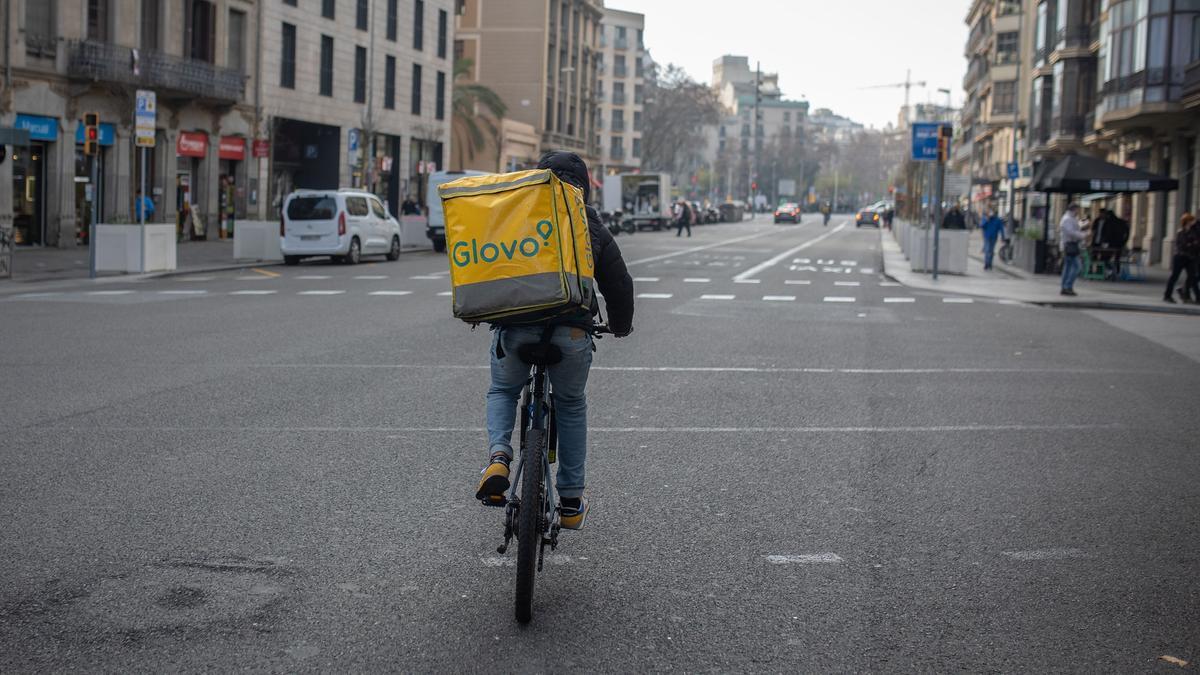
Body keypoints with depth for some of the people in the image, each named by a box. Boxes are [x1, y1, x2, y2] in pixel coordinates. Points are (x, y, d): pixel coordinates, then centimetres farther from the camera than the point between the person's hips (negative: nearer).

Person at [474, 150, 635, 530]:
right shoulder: (592, 230, 14)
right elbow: (619, 284, 18)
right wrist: (621, 325, 36)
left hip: (515, 324, 0)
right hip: (572, 330, 0)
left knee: (502, 392, 25)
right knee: (571, 405, 21)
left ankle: (499, 456, -5)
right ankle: (571, 502, 22)